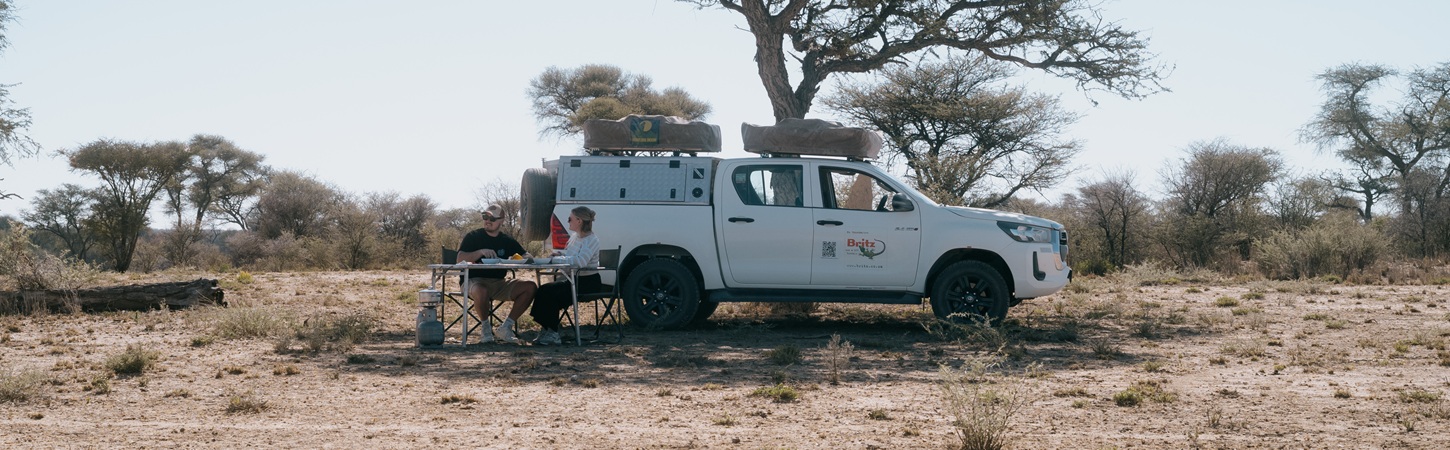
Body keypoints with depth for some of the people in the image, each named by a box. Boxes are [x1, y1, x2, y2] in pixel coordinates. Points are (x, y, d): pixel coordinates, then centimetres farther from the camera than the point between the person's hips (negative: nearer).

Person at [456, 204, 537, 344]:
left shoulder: (507, 240, 14)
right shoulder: (473, 237, 2)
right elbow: (460, 259, -11)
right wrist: (481, 252, -24)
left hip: (499, 284, 5)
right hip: (476, 281, -5)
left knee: (530, 287, -17)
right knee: (481, 292, -42)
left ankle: (505, 327, -11)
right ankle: (485, 326, -12)